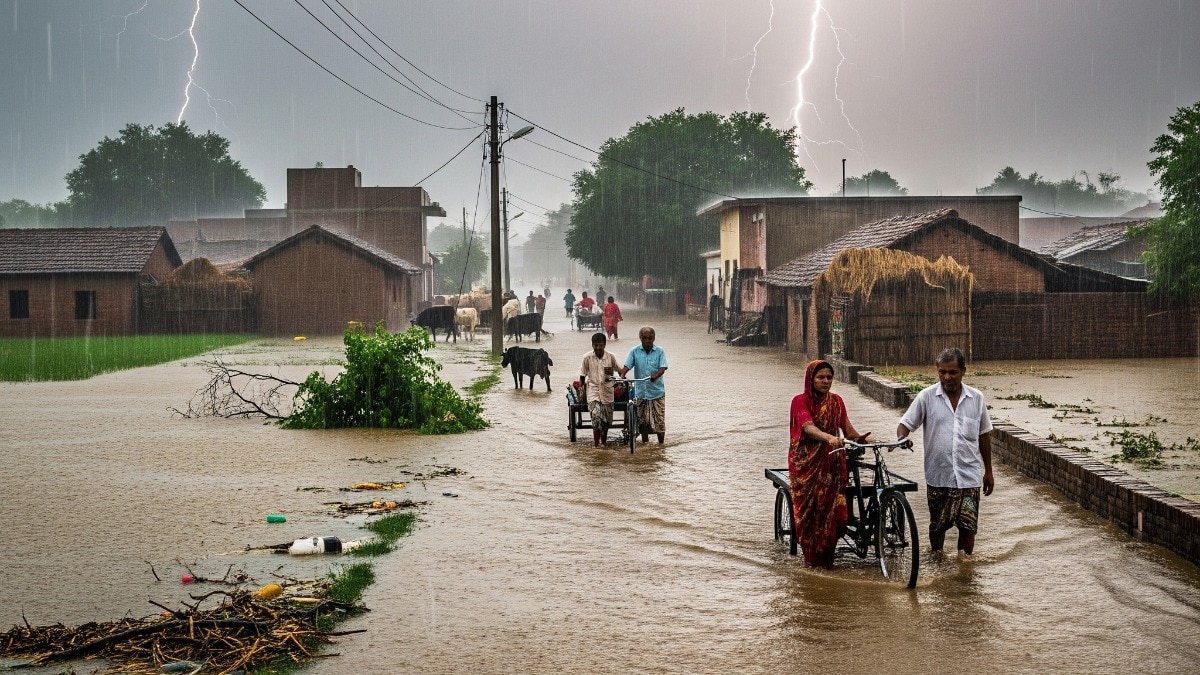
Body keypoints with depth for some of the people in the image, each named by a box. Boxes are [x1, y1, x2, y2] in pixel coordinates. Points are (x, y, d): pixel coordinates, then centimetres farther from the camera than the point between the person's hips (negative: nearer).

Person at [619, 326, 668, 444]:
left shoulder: (660, 352, -3)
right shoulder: (635, 351, 1)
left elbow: (662, 368, -12)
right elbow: (627, 366, -6)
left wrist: (655, 376, -33)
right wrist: (622, 375, -28)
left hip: (657, 391, -2)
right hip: (641, 391, 2)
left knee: (659, 420, -1)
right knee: (643, 421, 9)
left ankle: (661, 445, 13)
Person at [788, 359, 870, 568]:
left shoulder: (836, 401, 9)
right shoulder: (800, 401, -5)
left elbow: (850, 432, 5)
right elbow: (809, 427, -22)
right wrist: (830, 438, -41)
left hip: (831, 463, 3)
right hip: (806, 463, -3)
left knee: (832, 509, -6)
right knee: (808, 509, -4)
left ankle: (826, 556, 7)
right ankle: (811, 557, 9)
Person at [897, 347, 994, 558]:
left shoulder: (976, 398, 3)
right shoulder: (927, 396, -3)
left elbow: (984, 435, 10)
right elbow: (905, 424, -3)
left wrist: (988, 471, 12)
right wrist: (902, 437, -27)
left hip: (969, 475, 1)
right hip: (938, 475, -1)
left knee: (968, 525, -3)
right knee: (937, 524, 10)